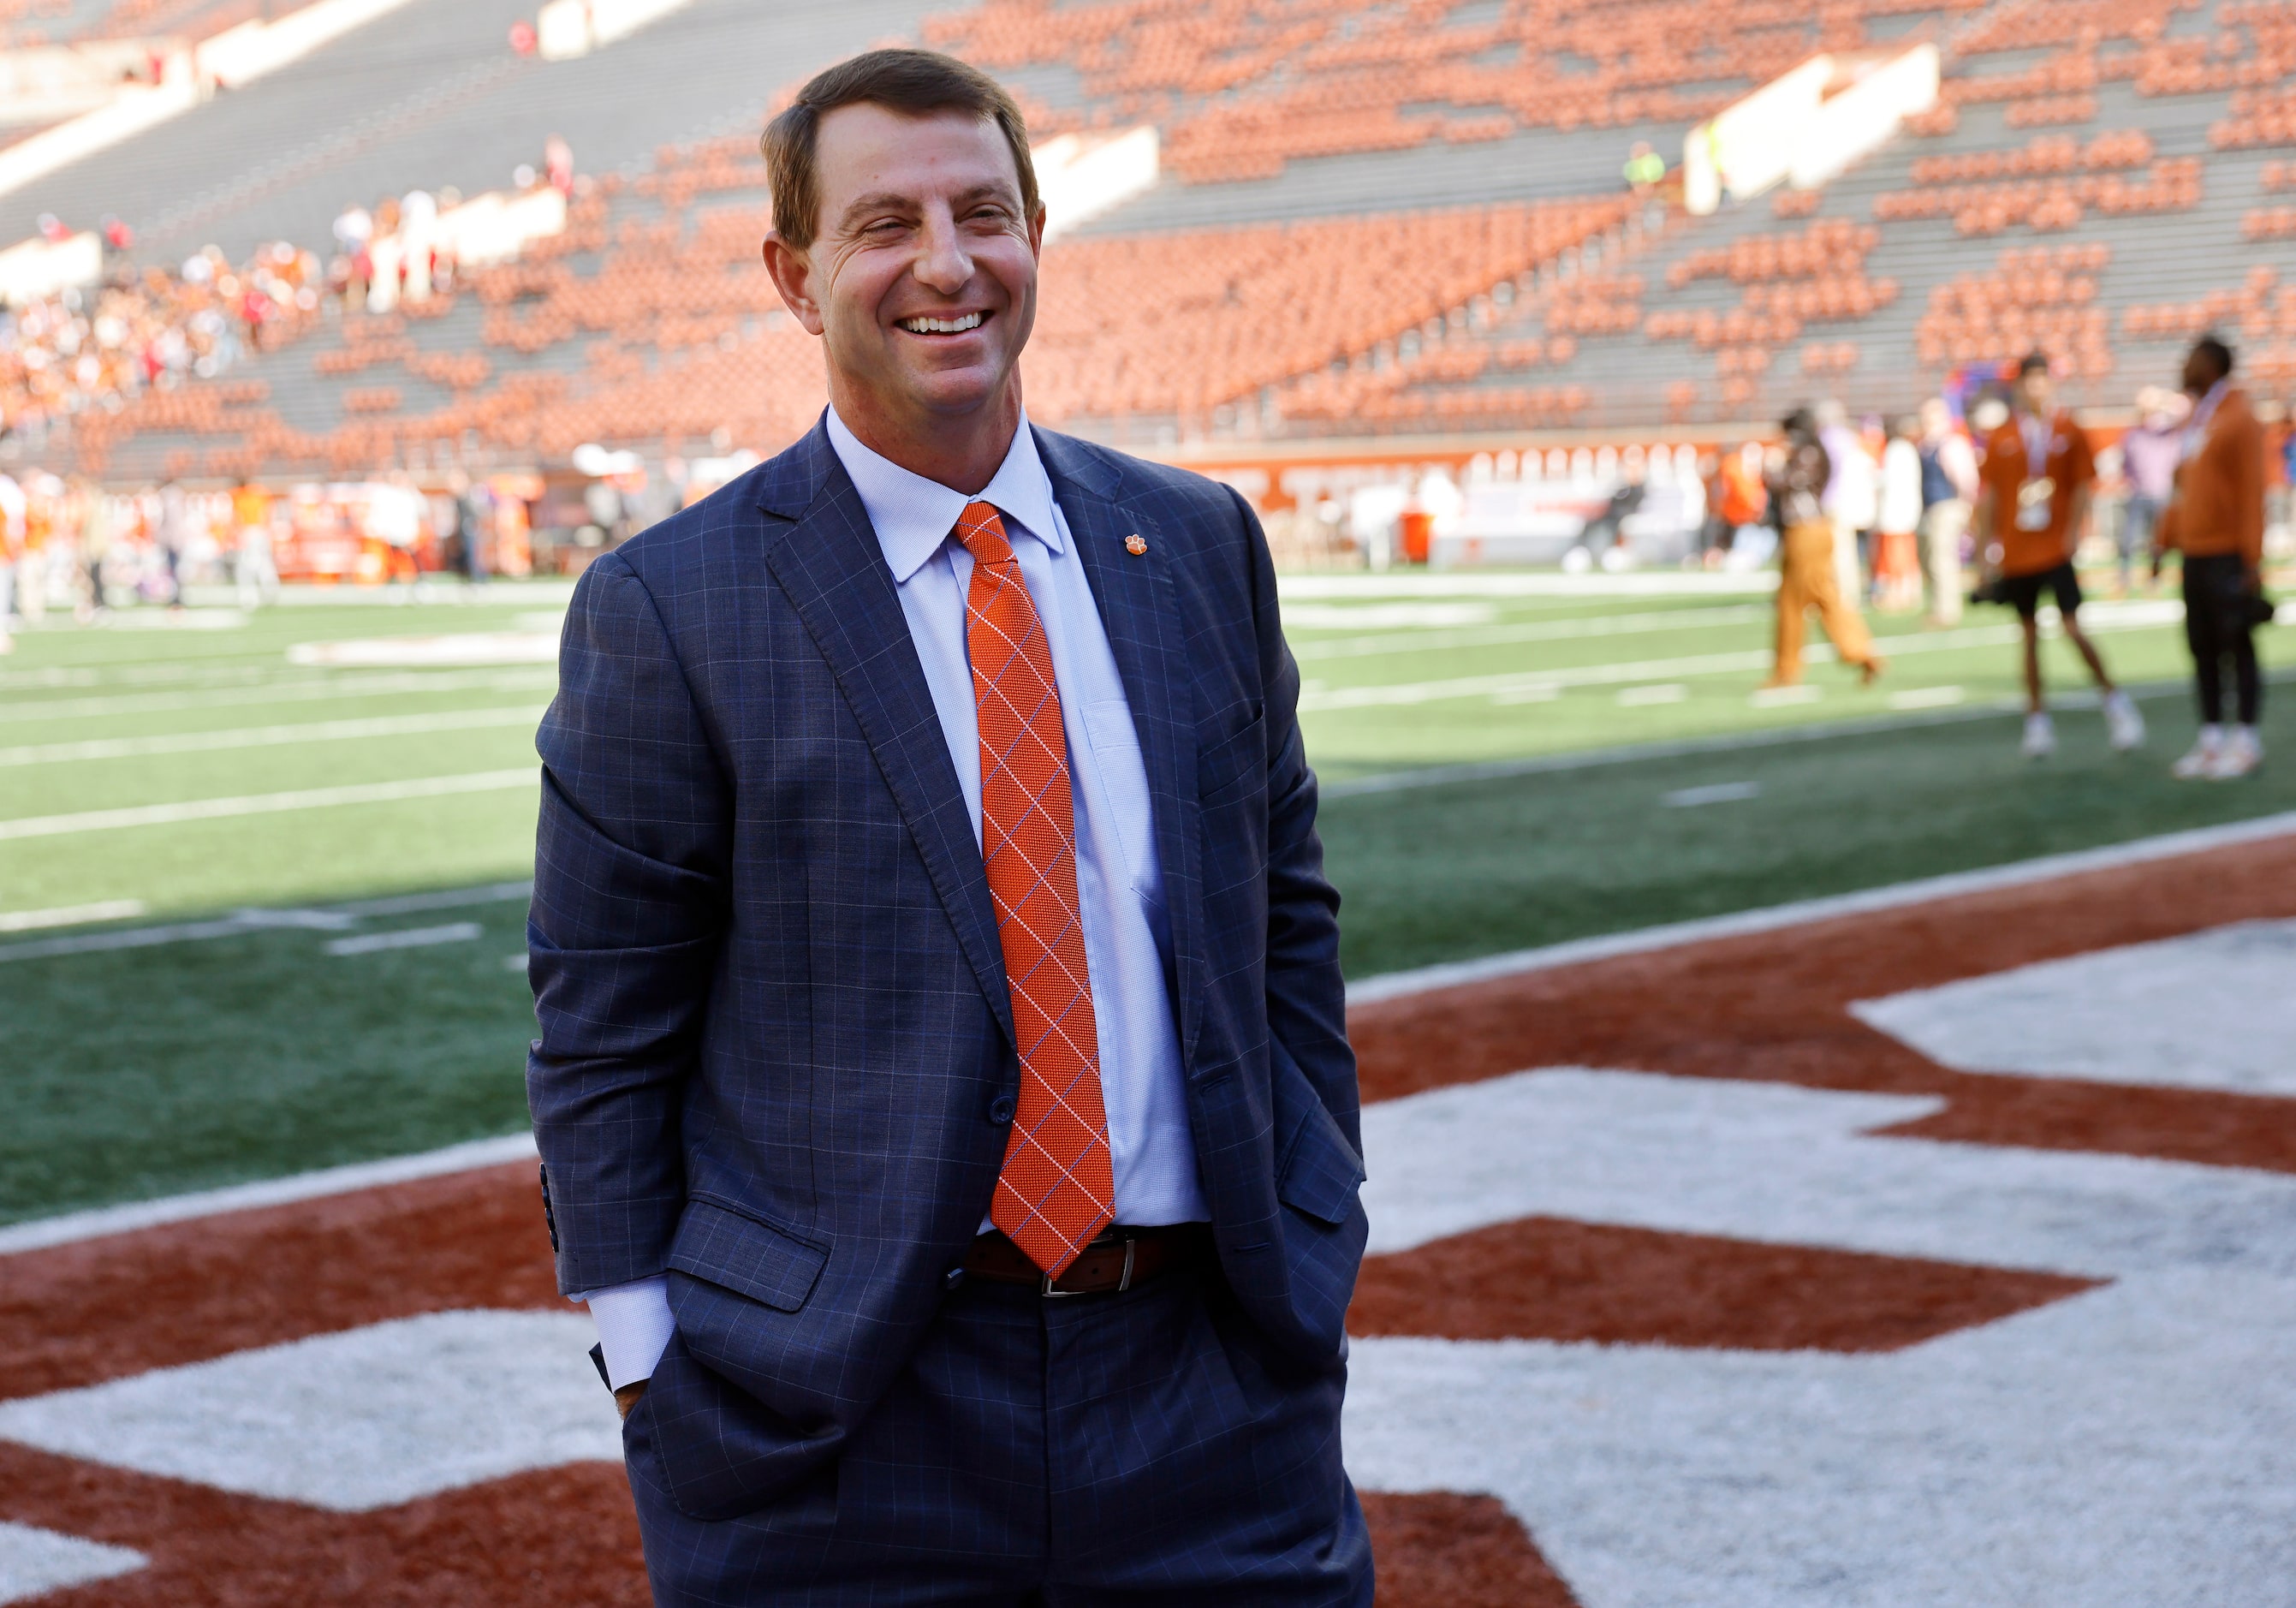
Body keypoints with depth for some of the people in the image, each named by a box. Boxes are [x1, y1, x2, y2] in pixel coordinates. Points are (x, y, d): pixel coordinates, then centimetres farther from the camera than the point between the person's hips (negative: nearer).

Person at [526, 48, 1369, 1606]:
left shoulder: (1201, 545, 8)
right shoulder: (668, 611, -4)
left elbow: (1289, 921, 13)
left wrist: (1314, 1263, 9)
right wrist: (657, 1376, -5)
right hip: (837, 1421, -3)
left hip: (1211, 1380, 3)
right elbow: (602, 1040, -2)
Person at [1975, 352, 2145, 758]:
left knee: (2073, 629, -9)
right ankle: (2037, 719, 15)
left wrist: (2074, 530, -12)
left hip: (2057, 549, -2)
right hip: (2016, 553, 2)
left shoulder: (2069, 431, 0)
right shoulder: (2001, 437, 3)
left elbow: (2082, 485, 2)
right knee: (2030, 636, 7)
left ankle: (2114, 699, 9)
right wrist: (1988, 544, 6)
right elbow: (1989, 496, 8)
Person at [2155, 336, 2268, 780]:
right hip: (2194, 553, 7)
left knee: (2236, 646, -2)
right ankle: (2211, 739, 13)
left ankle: (2246, 743, 3)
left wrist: (2252, 560, -17)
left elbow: (2252, 492, -13)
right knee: (2202, 648, 8)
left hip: (2227, 556, -7)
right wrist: (2165, 541, 15)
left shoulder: (2239, 418, -8)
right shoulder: (2195, 420, 15)